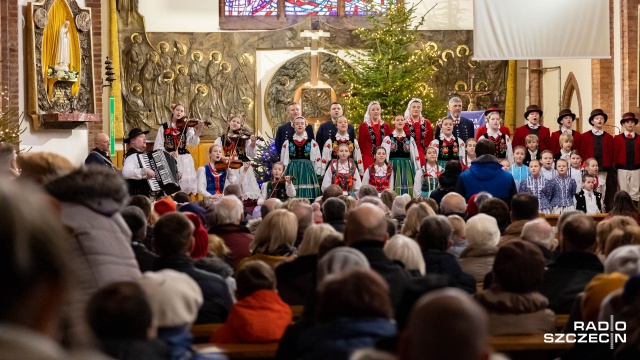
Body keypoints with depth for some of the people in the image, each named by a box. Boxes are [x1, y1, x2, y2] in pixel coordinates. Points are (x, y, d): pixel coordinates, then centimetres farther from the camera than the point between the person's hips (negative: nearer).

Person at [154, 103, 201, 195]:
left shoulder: (187, 127, 5)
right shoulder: (164, 127, 6)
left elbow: (193, 142, -11)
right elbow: (158, 146, 1)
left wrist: (197, 132, -30)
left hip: (184, 159, 0)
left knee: (186, 185, -7)